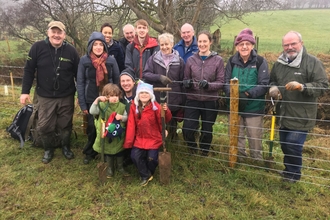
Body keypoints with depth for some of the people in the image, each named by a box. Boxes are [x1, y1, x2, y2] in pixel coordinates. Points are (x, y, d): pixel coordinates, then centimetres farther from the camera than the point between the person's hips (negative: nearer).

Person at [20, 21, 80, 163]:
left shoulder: (71, 51, -5)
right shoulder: (38, 47, -8)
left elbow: (78, 74, 2)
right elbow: (29, 70, -2)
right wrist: (25, 91, -5)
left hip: (66, 97, 0)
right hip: (45, 97, 0)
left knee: (65, 125, 12)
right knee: (44, 126, 6)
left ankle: (66, 147, 35)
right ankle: (48, 149, 30)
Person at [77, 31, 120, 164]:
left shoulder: (111, 60, 0)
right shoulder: (84, 60, -2)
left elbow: (117, 80, 4)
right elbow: (80, 82, -1)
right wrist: (82, 104, -5)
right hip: (91, 100, 0)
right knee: (92, 127, 6)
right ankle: (89, 153, 27)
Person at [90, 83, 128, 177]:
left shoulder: (122, 106, -5)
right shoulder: (102, 105, -11)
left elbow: (126, 118, 1)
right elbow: (92, 111, -26)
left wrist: (121, 117, -21)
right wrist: (97, 100, -35)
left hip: (119, 135, 1)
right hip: (107, 134, -1)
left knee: (120, 152, 16)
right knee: (108, 152, 16)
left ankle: (120, 167, 38)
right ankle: (110, 168, 36)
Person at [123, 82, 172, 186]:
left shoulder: (155, 106, -11)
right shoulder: (134, 107, -4)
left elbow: (166, 120, -19)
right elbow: (131, 125, -3)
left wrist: (166, 111, -42)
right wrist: (128, 142, -4)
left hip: (154, 138, -2)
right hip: (139, 138, 3)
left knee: (151, 158, -11)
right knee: (135, 156, -11)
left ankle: (149, 173, 24)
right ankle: (145, 175, 14)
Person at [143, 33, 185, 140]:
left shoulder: (179, 61, 2)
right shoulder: (153, 59, 1)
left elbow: (183, 81, 5)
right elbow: (145, 74, -5)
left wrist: (183, 102, 4)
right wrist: (159, 77, -23)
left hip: (174, 102, 0)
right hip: (156, 101, 0)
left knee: (172, 127, 14)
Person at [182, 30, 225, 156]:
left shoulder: (218, 60, -3)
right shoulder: (191, 60, 2)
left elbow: (221, 82, -4)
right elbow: (185, 79, 9)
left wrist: (208, 85, -22)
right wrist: (186, 83, -14)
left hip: (210, 101, -1)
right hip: (192, 100, 1)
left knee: (207, 130, 11)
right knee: (187, 129, -6)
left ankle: (204, 152, 39)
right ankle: (192, 147, 28)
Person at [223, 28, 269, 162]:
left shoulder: (260, 61, -6)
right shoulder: (232, 61, 2)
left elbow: (264, 84, -10)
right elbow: (226, 82, 0)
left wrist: (248, 94, -24)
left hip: (254, 108, -3)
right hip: (234, 107, 3)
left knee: (255, 139, 8)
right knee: (236, 138, 15)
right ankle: (238, 160, 34)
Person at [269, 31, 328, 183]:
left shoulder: (312, 62, -10)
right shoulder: (279, 63, 8)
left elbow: (322, 85, -14)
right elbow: (272, 80, 22)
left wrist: (302, 87, -30)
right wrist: (273, 88, -2)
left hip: (302, 116, -6)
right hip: (284, 114, 6)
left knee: (293, 145, -5)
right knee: (284, 144, 17)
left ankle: (294, 174, 20)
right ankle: (289, 170, 39)